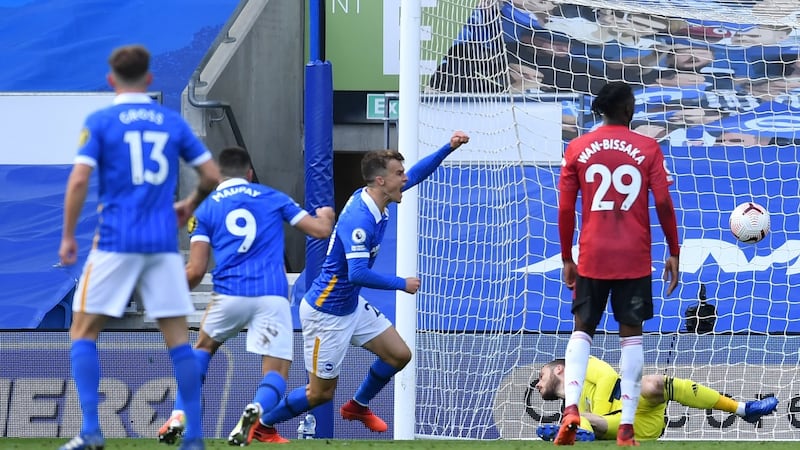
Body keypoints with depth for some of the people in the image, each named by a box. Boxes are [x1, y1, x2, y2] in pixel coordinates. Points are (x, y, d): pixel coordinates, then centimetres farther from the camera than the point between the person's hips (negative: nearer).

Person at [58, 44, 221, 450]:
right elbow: (211, 175, 7)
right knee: (177, 337, 6)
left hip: (115, 241, -3)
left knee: (83, 331, 7)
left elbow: (79, 179, -10)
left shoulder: (100, 122, -1)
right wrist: (189, 205, 27)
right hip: (163, 244, 3)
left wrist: (68, 236, -2)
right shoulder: (173, 122, 8)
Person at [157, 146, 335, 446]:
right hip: (273, 295, -1)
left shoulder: (206, 209, 13)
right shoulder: (272, 197, 15)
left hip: (229, 294, 1)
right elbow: (320, 230, 15)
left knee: (203, 348, 29)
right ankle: (256, 410, -31)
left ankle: (179, 418, 13)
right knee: (276, 373, 4)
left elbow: (196, 271, 4)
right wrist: (325, 215, 39)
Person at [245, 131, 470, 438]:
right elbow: (358, 274, -37)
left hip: (352, 307, 9)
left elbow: (415, 175, 12)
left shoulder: (372, 199, -3)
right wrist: (402, 284, -26)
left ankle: (358, 407, 34)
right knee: (321, 393, 3)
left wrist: (449, 148, 2)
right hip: (326, 313, -9)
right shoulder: (359, 220, -31)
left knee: (399, 355, 11)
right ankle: (261, 426, 23)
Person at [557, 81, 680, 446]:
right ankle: (626, 428, -2)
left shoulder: (577, 149, 3)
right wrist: (674, 253, 3)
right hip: (635, 258, -1)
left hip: (592, 258, 1)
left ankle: (571, 408, -11)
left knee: (582, 330, 12)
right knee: (631, 334, 5)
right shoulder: (648, 149, -2)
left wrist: (566, 258, 11)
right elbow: (663, 203, -5)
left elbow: (565, 209, 2)